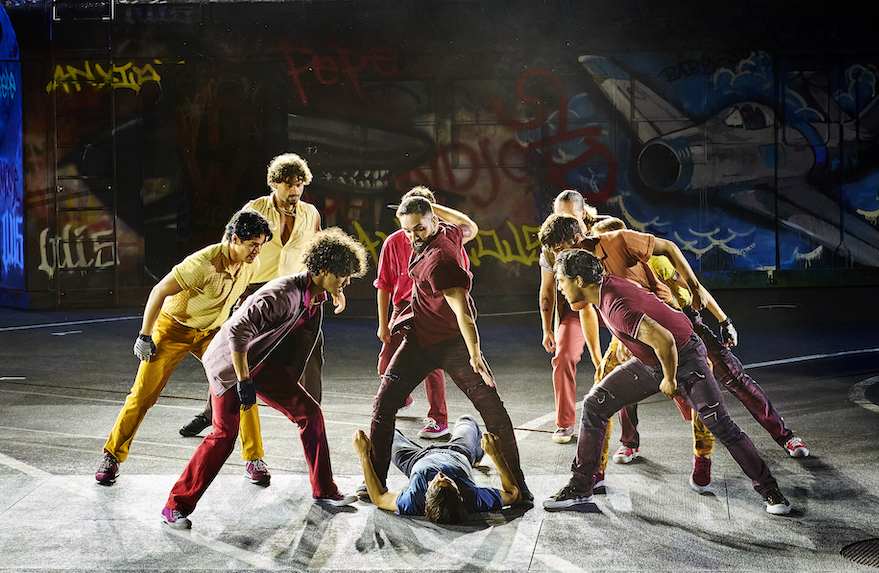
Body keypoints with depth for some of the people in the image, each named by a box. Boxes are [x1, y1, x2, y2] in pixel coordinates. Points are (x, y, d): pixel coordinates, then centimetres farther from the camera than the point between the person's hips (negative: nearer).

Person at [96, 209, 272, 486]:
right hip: (173, 327, -5)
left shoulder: (251, 265, -11)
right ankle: (112, 457, 11)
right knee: (142, 394, -6)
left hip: (211, 333, 5)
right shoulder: (204, 263, -32)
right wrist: (145, 337, -19)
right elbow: (159, 291, -25)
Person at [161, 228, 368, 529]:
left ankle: (323, 491, 16)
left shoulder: (316, 297, -1)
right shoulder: (282, 293, -30)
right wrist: (244, 382, -31)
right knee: (224, 434, -15)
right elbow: (237, 330, -35)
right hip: (229, 361, -9)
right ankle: (176, 506, -6)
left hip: (261, 361, 9)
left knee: (309, 412, 6)